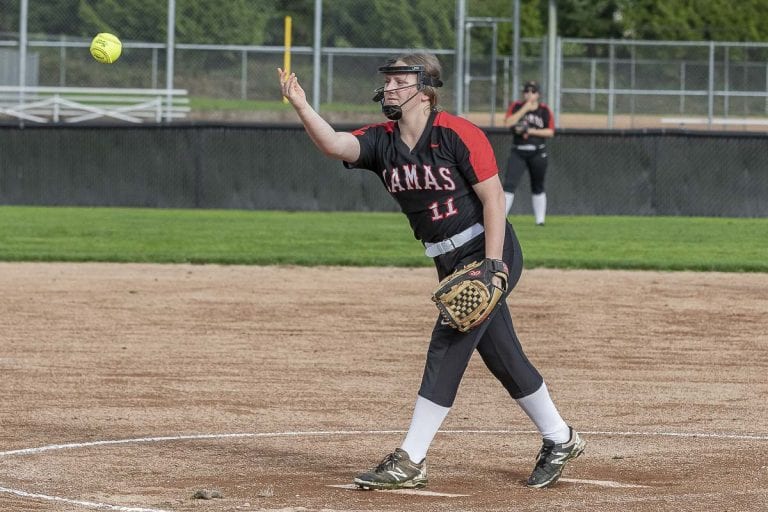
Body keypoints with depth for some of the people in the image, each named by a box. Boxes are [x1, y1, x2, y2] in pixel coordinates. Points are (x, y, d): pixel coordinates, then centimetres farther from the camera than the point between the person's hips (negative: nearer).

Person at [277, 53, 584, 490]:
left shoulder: (457, 135, -16)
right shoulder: (382, 142, 2)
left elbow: (494, 199, -16)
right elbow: (335, 144, -17)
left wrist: (492, 268, -21)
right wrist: (302, 107, -34)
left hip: (492, 254, -7)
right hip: (451, 264, 7)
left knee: (447, 345, -13)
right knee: (503, 357, 12)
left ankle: (411, 461, -11)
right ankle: (560, 440, 28)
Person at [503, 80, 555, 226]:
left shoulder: (544, 110, 3)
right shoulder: (516, 107, 4)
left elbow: (550, 132, -1)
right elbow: (507, 123, -12)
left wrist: (530, 131, -12)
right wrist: (524, 109, -15)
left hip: (538, 153, 0)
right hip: (518, 152, 0)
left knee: (537, 187, 8)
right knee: (509, 184, -11)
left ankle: (540, 219, 16)